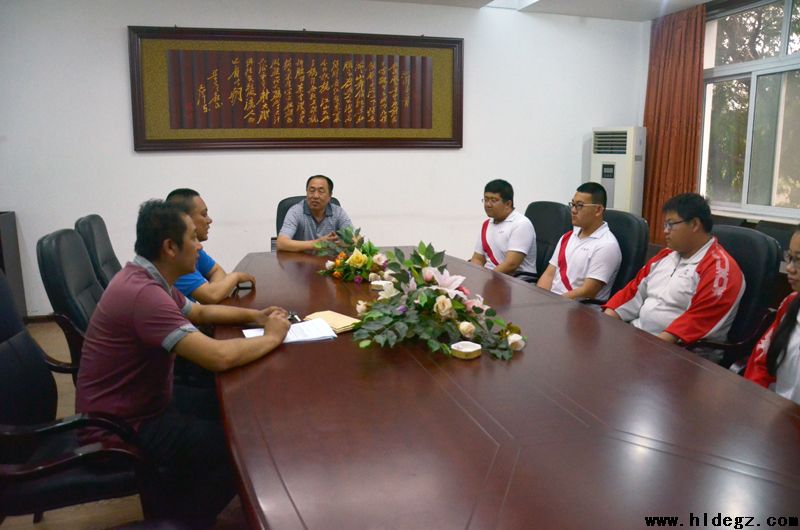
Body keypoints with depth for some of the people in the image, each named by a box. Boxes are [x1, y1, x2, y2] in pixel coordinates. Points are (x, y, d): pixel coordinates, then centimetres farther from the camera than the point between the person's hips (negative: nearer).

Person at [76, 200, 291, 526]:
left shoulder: (148, 279, 3)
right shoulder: (144, 293, -31)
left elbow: (200, 312, 20)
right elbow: (219, 357, -38)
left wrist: (254, 316, 4)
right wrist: (272, 338, -19)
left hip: (142, 401, 10)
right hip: (122, 427, -10)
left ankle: (179, 499, 30)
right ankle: (180, 519, 14)